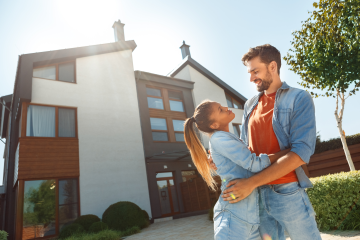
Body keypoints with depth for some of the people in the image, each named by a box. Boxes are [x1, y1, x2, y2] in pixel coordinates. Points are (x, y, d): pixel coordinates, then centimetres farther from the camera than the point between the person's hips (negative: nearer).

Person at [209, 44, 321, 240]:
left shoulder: (299, 99, -6)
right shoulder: (250, 105, 10)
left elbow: (301, 152, -17)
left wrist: (252, 182, -21)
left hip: (287, 192, -4)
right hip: (258, 194, 5)